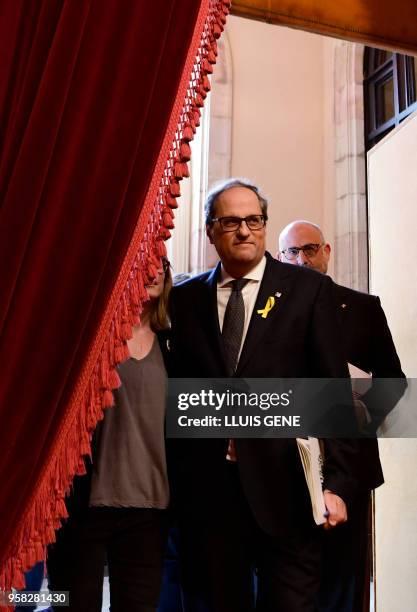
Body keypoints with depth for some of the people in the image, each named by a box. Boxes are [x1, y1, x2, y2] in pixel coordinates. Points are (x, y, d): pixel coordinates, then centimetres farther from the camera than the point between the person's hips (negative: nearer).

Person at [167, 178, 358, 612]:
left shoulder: (308, 289, 1)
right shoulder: (185, 298, 8)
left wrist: (337, 482, -7)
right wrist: (174, 478, 4)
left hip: (286, 487, -2)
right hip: (205, 491, 2)